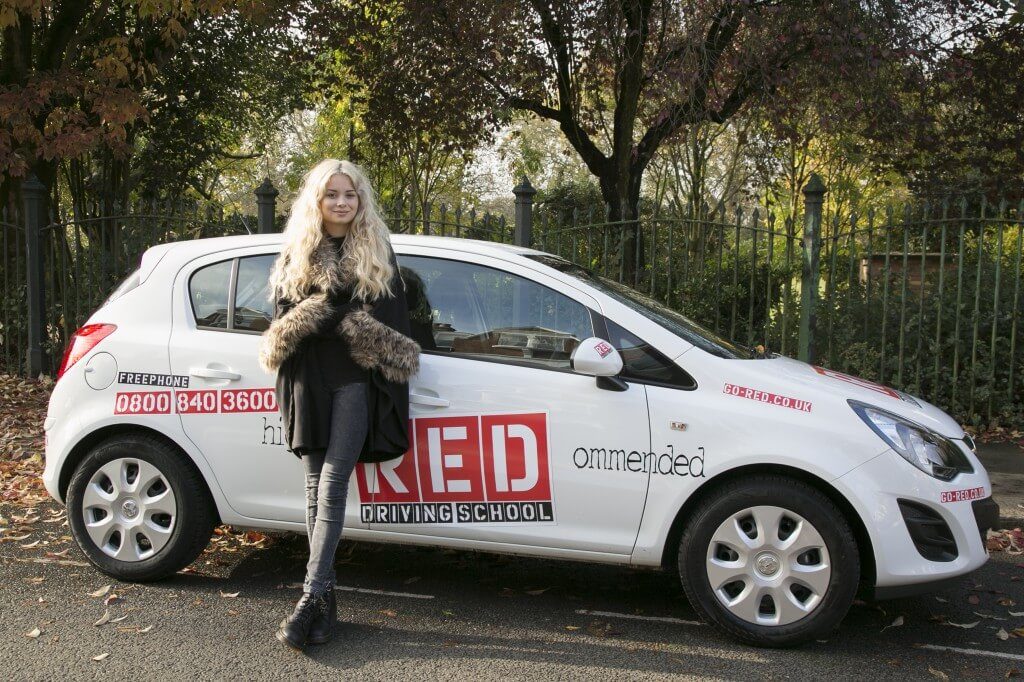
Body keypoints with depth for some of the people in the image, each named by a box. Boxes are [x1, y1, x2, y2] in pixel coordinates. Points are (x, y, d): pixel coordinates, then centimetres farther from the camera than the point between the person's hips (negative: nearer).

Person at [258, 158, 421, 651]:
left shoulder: (377, 251, 10)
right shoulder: (297, 253, 12)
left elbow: (392, 316, 5)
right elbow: (284, 315, 3)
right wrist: (349, 318, -11)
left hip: (355, 380, -2)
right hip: (309, 378, 2)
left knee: (332, 484, -10)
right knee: (316, 485, 3)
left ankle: (313, 594, -11)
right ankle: (326, 594, 9)